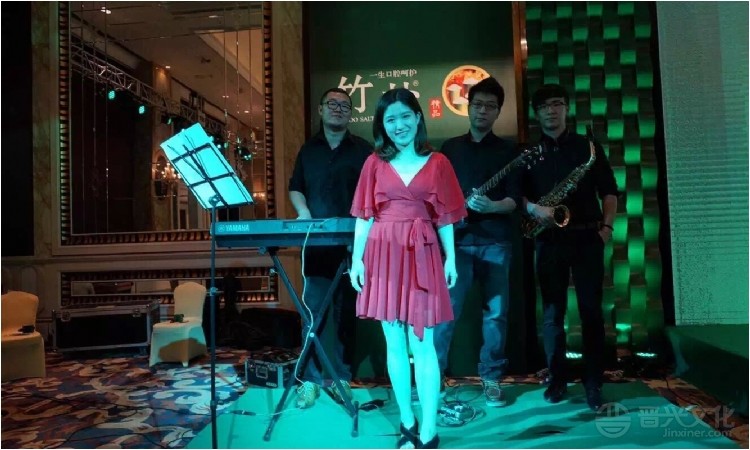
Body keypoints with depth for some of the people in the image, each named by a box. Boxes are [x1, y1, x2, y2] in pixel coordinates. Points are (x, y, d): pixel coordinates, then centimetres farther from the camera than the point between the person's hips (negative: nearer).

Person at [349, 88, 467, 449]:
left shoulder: (436, 163, 5)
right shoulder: (375, 162, 7)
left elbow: (445, 217, 6)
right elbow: (364, 216, 5)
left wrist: (451, 259, 1)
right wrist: (357, 258, -1)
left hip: (422, 256, -2)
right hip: (383, 256, 2)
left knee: (422, 345, -2)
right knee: (394, 343, 8)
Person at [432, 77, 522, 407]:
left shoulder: (508, 151, 8)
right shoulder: (450, 148, 13)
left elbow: (515, 199, -1)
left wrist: (492, 206, -20)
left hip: (496, 240, 0)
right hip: (458, 238, 0)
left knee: (496, 312, 4)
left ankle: (491, 379, 17)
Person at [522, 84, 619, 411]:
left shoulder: (588, 147, 9)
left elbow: (609, 190, 9)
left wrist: (607, 225, -3)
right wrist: (533, 208, -16)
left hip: (587, 237, 0)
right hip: (549, 240, 0)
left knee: (591, 310, 2)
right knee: (552, 312, 4)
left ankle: (594, 382, 11)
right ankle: (557, 379, 15)